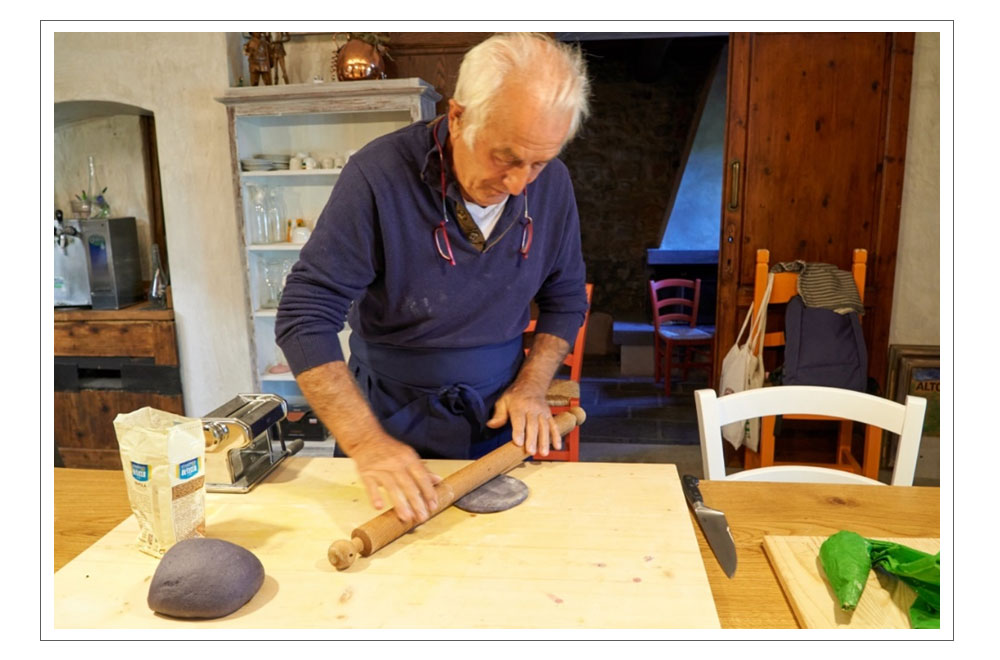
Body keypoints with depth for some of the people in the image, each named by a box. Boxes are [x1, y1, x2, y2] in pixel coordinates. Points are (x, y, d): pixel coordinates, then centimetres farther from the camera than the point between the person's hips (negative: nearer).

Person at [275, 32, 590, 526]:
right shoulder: (378, 175, -25)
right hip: (391, 429, -3)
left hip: (500, 429, 4)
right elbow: (305, 320, -24)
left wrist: (530, 387, -11)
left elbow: (565, 299, 2)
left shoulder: (551, 183, -11)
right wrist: (367, 442, -31)